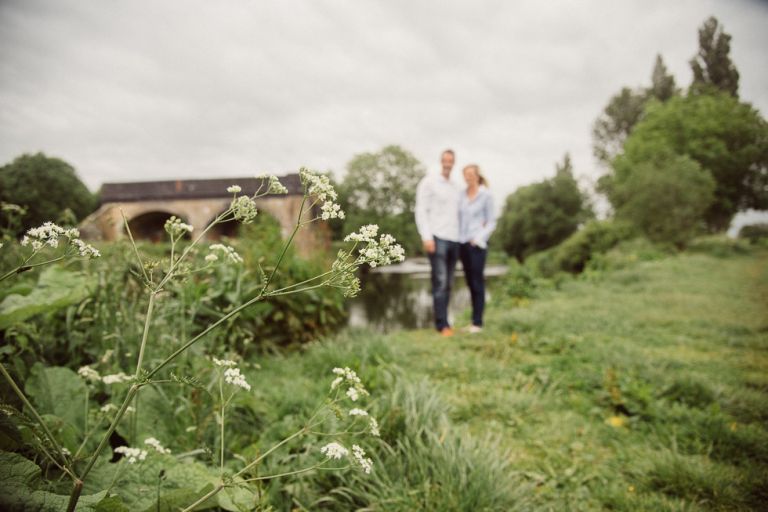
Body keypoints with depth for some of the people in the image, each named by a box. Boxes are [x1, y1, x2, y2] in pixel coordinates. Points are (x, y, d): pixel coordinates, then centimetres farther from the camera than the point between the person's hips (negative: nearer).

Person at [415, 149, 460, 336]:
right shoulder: (428, 182, -1)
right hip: (437, 238, -7)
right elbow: (421, 211, -9)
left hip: (454, 240, 7)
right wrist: (426, 238, -18)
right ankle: (442, 324, -9)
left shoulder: (455, 188, 19)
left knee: (447, 284, 6)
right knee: (440, 283, -12)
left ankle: (441, 322, 11)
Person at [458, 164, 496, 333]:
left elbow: (491, 222, -2)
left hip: (477, 244, -5)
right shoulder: (462, 195, 11)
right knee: (470, 282, 8)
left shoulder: (486, 195, -2)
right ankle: (474, 320, 16)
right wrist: (457, 239, 5)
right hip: (463, 243, 5)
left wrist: (480, 238, -12)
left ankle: (478, 322, 3)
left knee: (477, 282, -2)